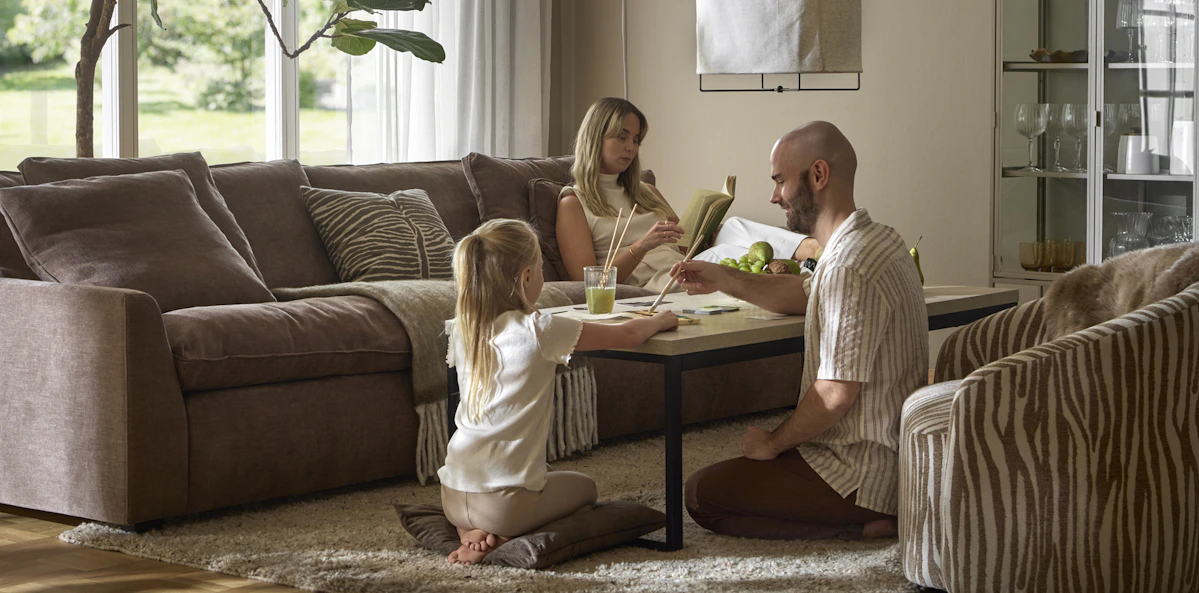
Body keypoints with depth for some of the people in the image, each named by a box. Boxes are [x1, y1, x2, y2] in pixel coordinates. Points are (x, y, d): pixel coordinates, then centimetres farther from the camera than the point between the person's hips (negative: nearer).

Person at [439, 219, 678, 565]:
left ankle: (469, 532, 7)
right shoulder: (538, 331, -14)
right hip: (504, 502, -6)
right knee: (583, 487, 25)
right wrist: (660, 321, 16)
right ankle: (502, 539, 0)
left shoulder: (460, 331, 2)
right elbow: (628, 336, -6)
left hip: (452, 495, 6)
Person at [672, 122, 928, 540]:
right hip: (890, 455, 10)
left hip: (864, 471, -10)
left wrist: (772, 444, -11)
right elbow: (804, 294, 25)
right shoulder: (878, 240, 8)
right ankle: (879, 515, 11)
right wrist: (726, 280, 10)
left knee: (702, 496, -7)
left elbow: (836, 392, -27)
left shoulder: (849, 266, -25)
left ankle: (865, 525, -9)